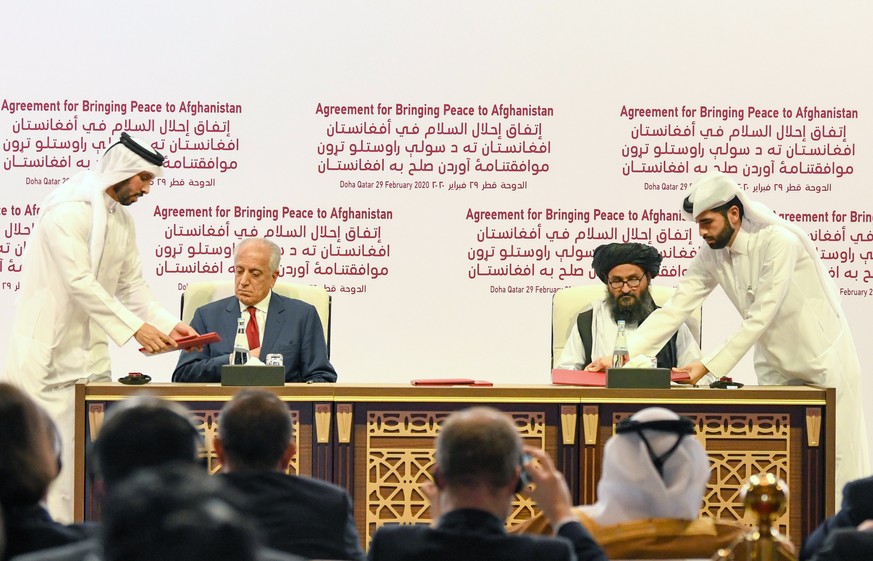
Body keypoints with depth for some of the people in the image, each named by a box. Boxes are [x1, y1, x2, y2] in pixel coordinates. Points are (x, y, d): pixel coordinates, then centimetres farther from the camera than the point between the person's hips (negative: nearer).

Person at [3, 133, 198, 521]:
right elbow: (79, 283, -23)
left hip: (91, 355, 8)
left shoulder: (122, 220, 12)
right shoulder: (67, 212, -16)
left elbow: (131, 285, 14)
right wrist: (134, 328, -25)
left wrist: (167, 324, -1)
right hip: (48, 356, -8)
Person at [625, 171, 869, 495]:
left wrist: (710, 367, -28)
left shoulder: (779, 243, -23)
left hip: (823, 359, -6)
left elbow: (760, 317, -26)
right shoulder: (712, 257, -2)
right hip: (776, 367, 6)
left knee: (837, 461, -5)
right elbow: (674, 310, -4)